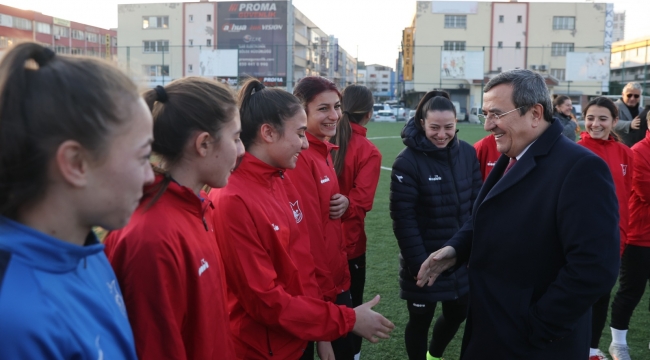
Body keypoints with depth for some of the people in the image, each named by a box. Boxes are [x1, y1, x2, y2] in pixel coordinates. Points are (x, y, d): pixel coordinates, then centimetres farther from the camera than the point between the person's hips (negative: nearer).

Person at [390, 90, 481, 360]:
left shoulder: (467, 153, -2)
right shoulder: (407, 162, -16)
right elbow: (403, 219, -16)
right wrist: (418, 265, -17)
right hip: (425, 260, -5)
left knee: (457, 313, 20)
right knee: (420, 320, 11)